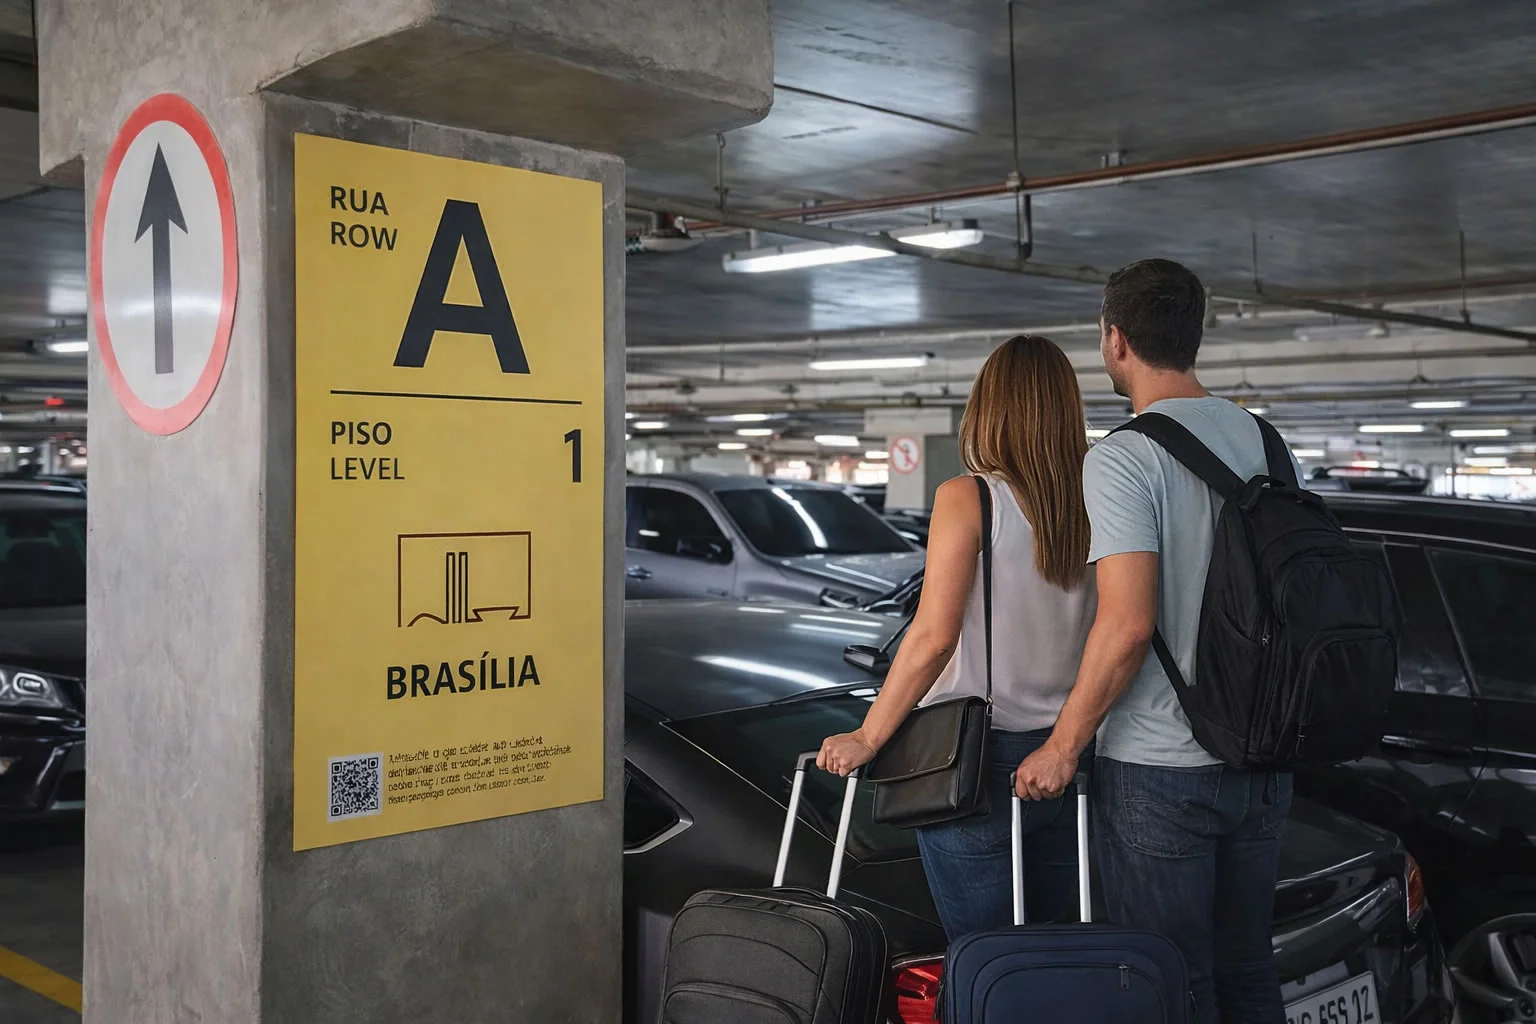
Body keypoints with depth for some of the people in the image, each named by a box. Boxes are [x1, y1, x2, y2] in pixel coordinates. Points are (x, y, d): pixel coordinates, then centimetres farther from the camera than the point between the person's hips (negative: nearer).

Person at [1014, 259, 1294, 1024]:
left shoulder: (1122, 458, -16)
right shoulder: (1265, 441, 6)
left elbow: (1128, 624, -23)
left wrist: (1064, 745, -13)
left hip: (1159, 770, -7)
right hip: (1262, 758, 7)